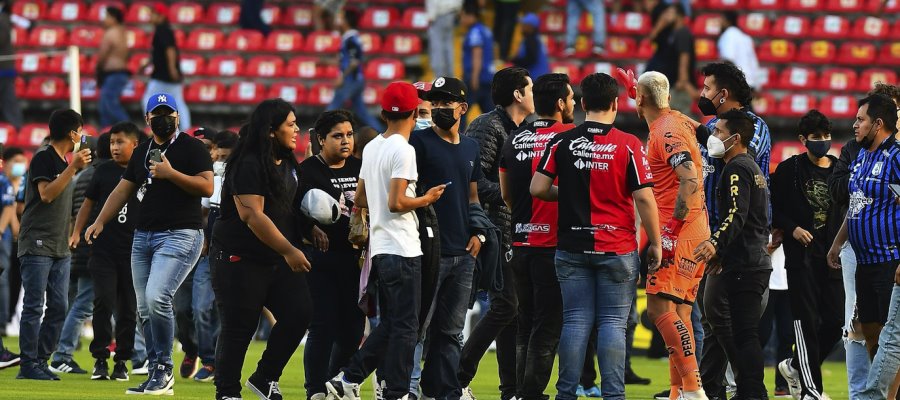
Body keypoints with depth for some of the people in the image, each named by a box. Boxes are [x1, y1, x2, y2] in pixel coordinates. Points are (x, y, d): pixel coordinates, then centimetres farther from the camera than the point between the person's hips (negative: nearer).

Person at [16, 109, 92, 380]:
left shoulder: (64, 162, 18)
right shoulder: (43, 158, -8)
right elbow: (46, 194, -19)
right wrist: (73, 167, -22)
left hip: (60, 247, 9)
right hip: (37, 244, -9)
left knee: (59, 307, 5)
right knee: (34, 306, -8)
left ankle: (40, 361, 10)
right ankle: (28, 365, -7)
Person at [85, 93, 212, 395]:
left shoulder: (192, 148, -2)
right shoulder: (142, 152, 18)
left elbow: (207, 187, -12)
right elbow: (122, 190, 20)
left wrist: (171, 173, -20)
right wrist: (100, 222, 9)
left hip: (180, 234, -7)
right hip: (143, 235, 7)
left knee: (157, 298, -22)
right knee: (145, 311, 5)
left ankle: (164, 368, -10)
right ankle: (158, 377, 11)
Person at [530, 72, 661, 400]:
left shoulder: (562, 143, 0)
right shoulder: (628, 145, -6)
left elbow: (537, 188, -2)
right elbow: (644, 198, -8)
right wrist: (655, 243, 1)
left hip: (572, 247, 2)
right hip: (618, 249, -2)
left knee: (575, 321, 5)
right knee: (613, 323, 1)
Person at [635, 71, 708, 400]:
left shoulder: (666, 132, -13)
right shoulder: (680, 123, 15)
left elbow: (691, 181, -24)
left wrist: (671, 228, -22)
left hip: (677, 233, -10)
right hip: (697, 231, 10)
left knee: (660, 308, -14)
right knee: (679, 315, 10)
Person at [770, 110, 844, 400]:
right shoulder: (789, 170, 1)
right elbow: (773, 209, 2)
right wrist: (792, 229, -13)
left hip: (833, 256, 4)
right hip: (801, 256, -4)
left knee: (835, 321, 1)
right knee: (807, 321, -7)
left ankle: (795, 366, 23)